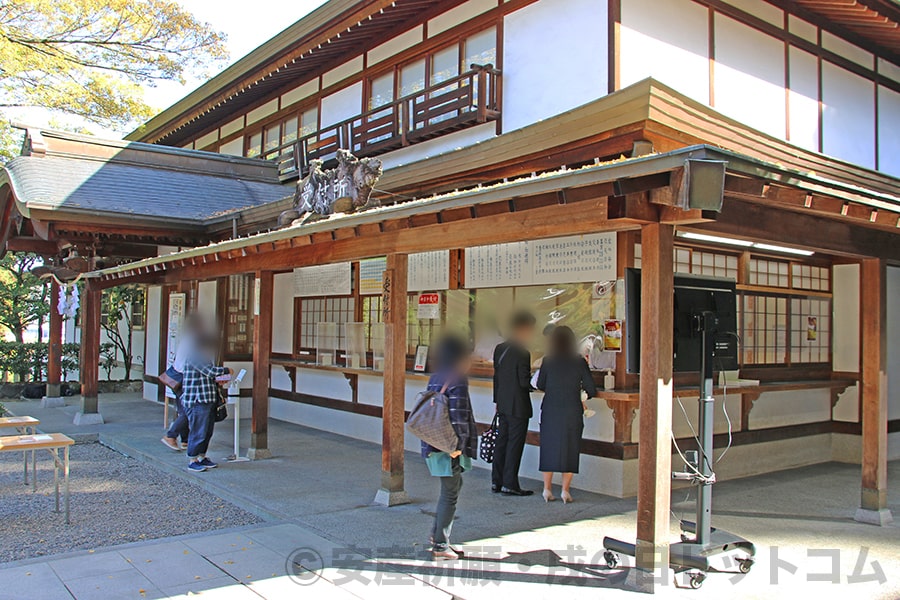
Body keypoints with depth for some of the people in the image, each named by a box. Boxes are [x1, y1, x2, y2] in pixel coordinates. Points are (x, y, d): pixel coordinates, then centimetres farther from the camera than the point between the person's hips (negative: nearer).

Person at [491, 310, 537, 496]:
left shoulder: (499, 349, 7)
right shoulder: (522, 353, -17)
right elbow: (525, 381, -18)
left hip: (503, 404, 8)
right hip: (518, 406, -8)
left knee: (501, 442, 13)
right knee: (515, 444, 0)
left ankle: (496, 481, 20)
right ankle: (509, 484, 6)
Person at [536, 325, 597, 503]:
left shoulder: (548, 361, -3)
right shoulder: (579, 362, -4)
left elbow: (540, 385, 6)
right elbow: (592, 390, -3)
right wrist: (582, 394, 18)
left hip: (550, 410, 1)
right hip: (572, 411, -1)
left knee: (549, 447, 10)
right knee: (570, 449, 8)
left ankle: (547, 489, 14)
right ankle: (565, 490, 7)